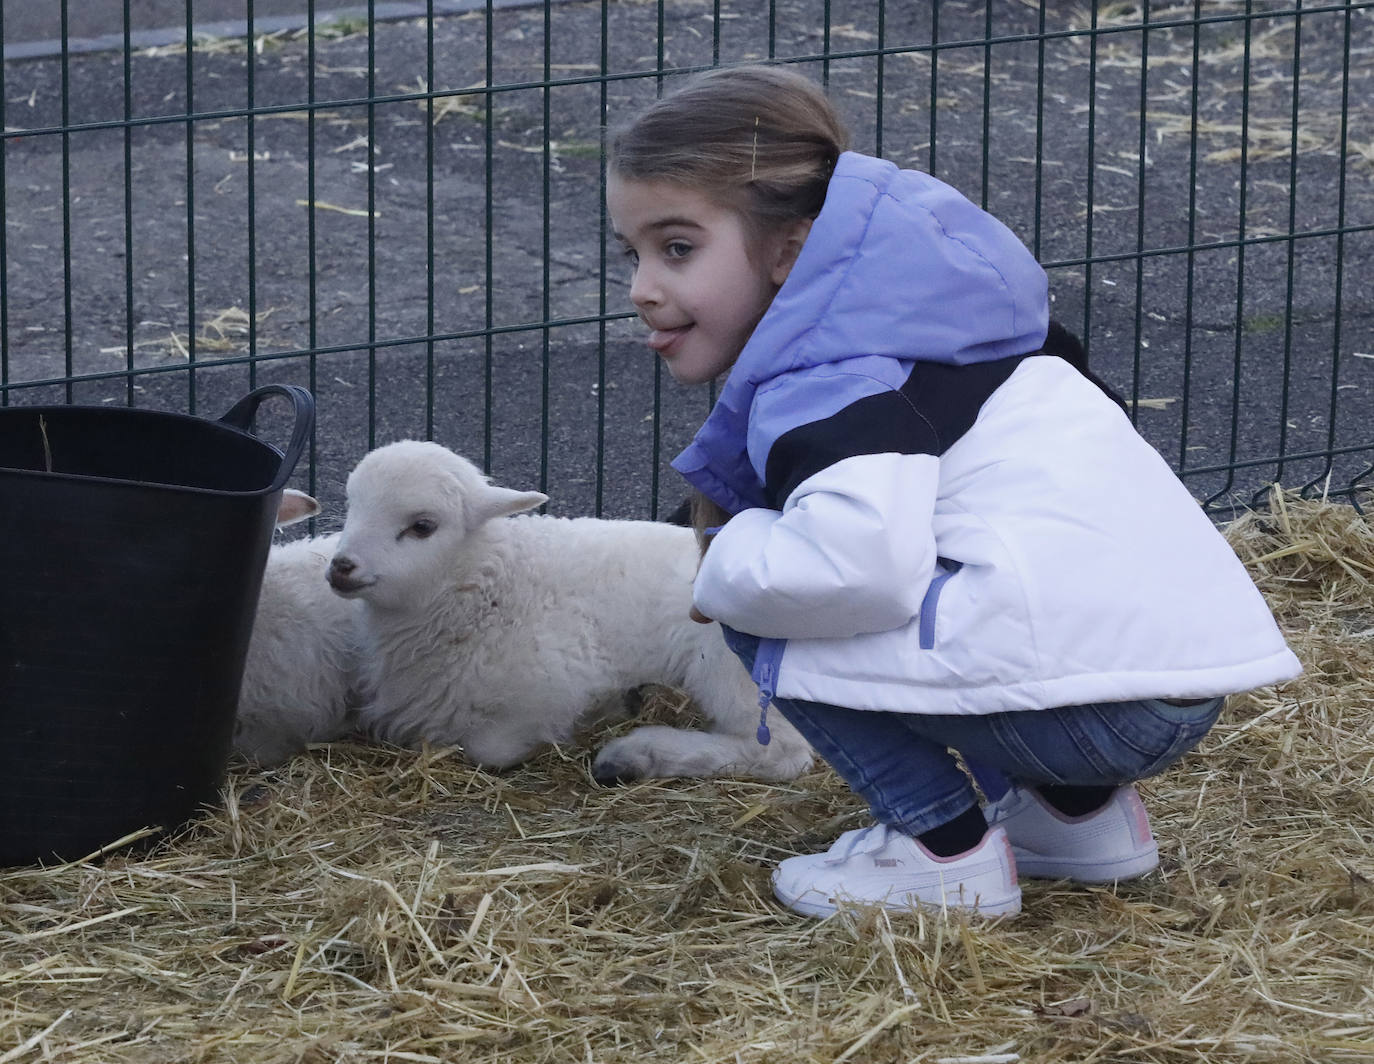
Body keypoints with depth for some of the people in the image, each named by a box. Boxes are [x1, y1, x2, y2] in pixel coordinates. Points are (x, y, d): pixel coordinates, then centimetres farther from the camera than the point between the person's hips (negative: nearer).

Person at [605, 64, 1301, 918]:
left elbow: (860, 559, -26)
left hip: (1090, 700, -10)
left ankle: (945, 850, 1)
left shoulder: (827, 387, -8)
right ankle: (1083, 813, 25)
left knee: (758, 612, -3)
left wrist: (727, 563, -6)